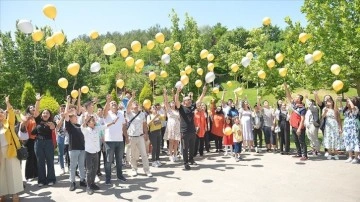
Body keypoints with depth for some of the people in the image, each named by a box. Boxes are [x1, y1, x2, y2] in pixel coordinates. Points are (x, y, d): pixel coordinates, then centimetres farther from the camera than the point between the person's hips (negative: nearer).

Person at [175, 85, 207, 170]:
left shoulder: (192, 107, 8)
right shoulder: (181, 108, -6)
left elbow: (199, 100, 8)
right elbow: (176, 101, -21)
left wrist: (204, 91, 0)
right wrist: (177, 92, -35)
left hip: (193, 131, 5)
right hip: (184, 132, -5)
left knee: (192, 147, 17)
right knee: (185, 148, 2)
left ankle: (191, 159, 34)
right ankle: (186, 163, 11)